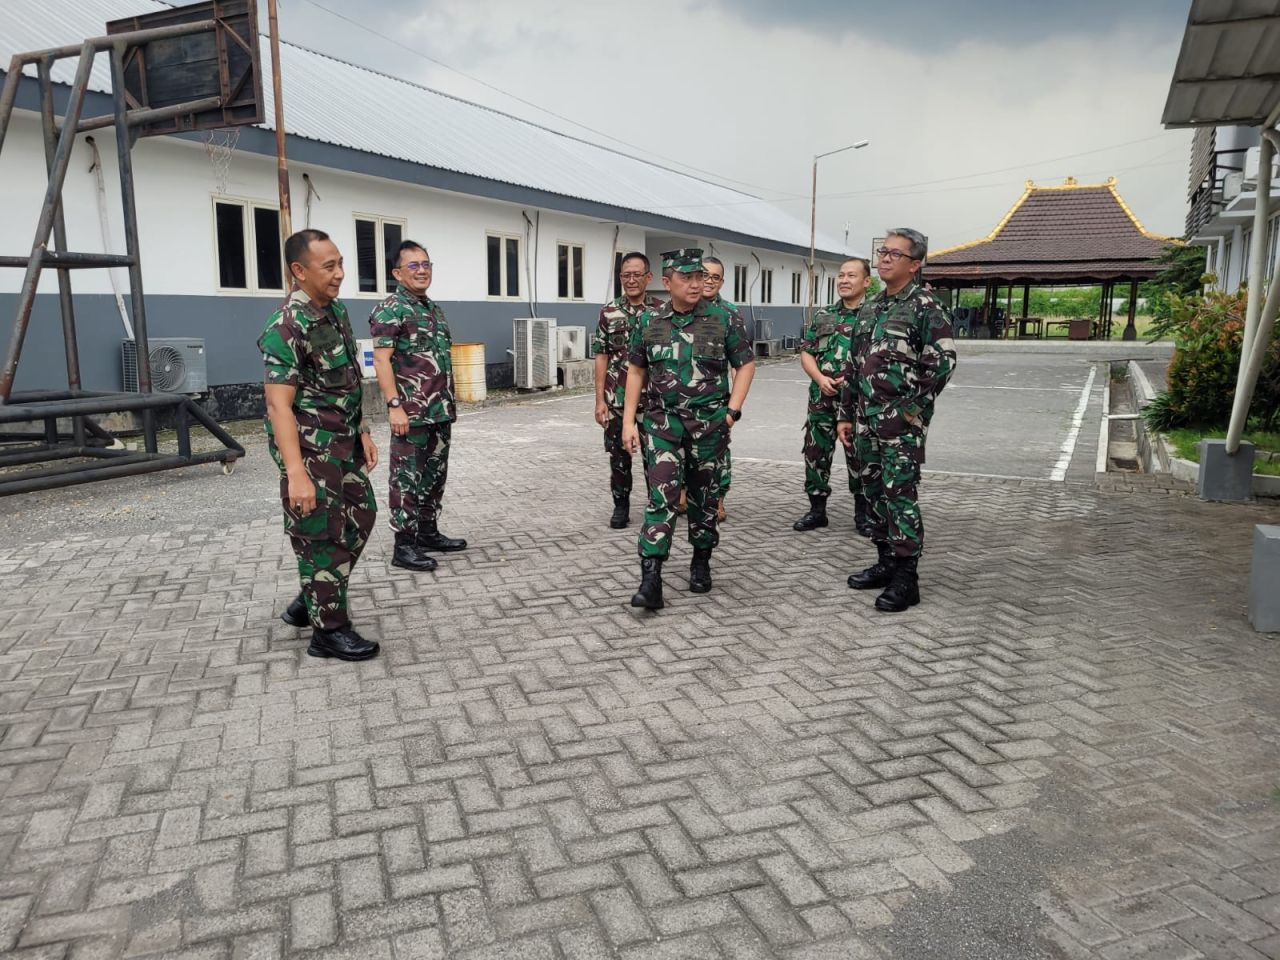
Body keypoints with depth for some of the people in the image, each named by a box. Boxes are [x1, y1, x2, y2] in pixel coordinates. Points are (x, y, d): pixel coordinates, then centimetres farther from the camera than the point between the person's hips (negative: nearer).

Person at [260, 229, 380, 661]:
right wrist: (296, 473, -31)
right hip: (311, 447, -9)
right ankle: (329, 630, 12)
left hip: (343, 442, 9)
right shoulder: (287, 327, -21)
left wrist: (362, 432, 15)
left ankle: (310, 601, 31)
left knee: (360, 516, 17)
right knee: (323, 535, -1)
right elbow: (278, 404, -25)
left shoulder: (336, 310, 6)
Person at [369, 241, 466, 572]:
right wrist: (394, 405, -21)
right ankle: (404, 546, 4)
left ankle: (428, 532, 27)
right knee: (408, 479, -3)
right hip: (411, 413, -8)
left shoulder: (434, 308, 16)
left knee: (435, 475, 15)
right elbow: (381, 360, -15)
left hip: (440, 412, 9)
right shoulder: (390, 309, -10)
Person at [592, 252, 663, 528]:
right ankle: (621, 506, 20)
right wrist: (600, 400, -2)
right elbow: (602, 357, 3)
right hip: (617, 399, 1)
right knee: (618, 454, 6)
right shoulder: (609, 312, 3)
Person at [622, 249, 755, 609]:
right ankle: (651, 579, -10)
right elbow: (636, 370, 9)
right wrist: (629, 420, 3)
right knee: (662, 495, -8)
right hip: (662, 421, 0)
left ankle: (701, 562, 31)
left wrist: (733, 409, -5)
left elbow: (746, 364, 4)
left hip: (709, 423, 0)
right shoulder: (648, 321, 2)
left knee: (704, 495, 11)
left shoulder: (724, 319, -3)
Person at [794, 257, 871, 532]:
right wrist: (820, 378, -7)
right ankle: (817, 510, 19)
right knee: (815, 454, 7)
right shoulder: (822, 316, 12)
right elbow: (806, 353, 11)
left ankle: (864, 514, 18)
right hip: (822, 399, 4)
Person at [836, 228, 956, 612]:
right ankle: (886, 563, 24)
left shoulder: (926, 306, -7)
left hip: (902, 421, -8)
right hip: (867, 419, 8)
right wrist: (845, 414, 16)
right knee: (874, 492, 12)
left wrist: (914, 407, -13)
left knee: (899, 495, -7)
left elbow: (942, 362, -14)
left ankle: (906, 578, 0)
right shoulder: (870, 308, 16)